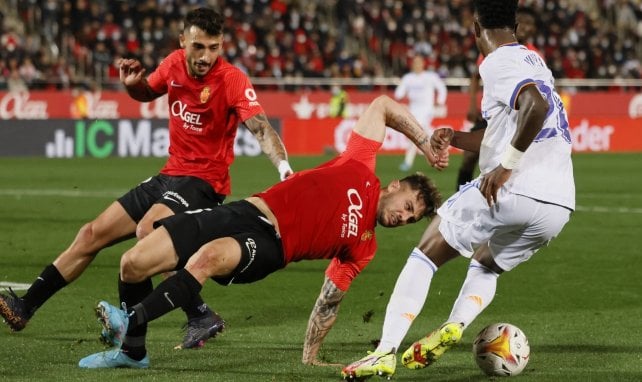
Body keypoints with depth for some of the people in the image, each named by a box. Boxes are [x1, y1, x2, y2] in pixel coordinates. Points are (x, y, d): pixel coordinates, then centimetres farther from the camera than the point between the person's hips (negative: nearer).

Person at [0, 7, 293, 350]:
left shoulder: (231, 80, -18)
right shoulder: (174, 64, 0)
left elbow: (261, 128, -30)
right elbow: (147, 94, 22)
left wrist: (283, 167, -47)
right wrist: (132, 83, -1)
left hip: (203, 181, -7)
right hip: (169, 175, 7)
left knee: (147, 229, -34)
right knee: (92, 234, 10)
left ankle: (201, 318, -29)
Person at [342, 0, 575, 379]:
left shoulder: (497, 64, -4)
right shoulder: (534, 61, 24)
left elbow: (536, 105, -25)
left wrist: (507, 165, -19)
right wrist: (457, 138, 23)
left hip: (513, 191, -8)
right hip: (560, 206, 8)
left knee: (427, 253, 9)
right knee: (485, 264, 31)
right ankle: (455, 325, 1)